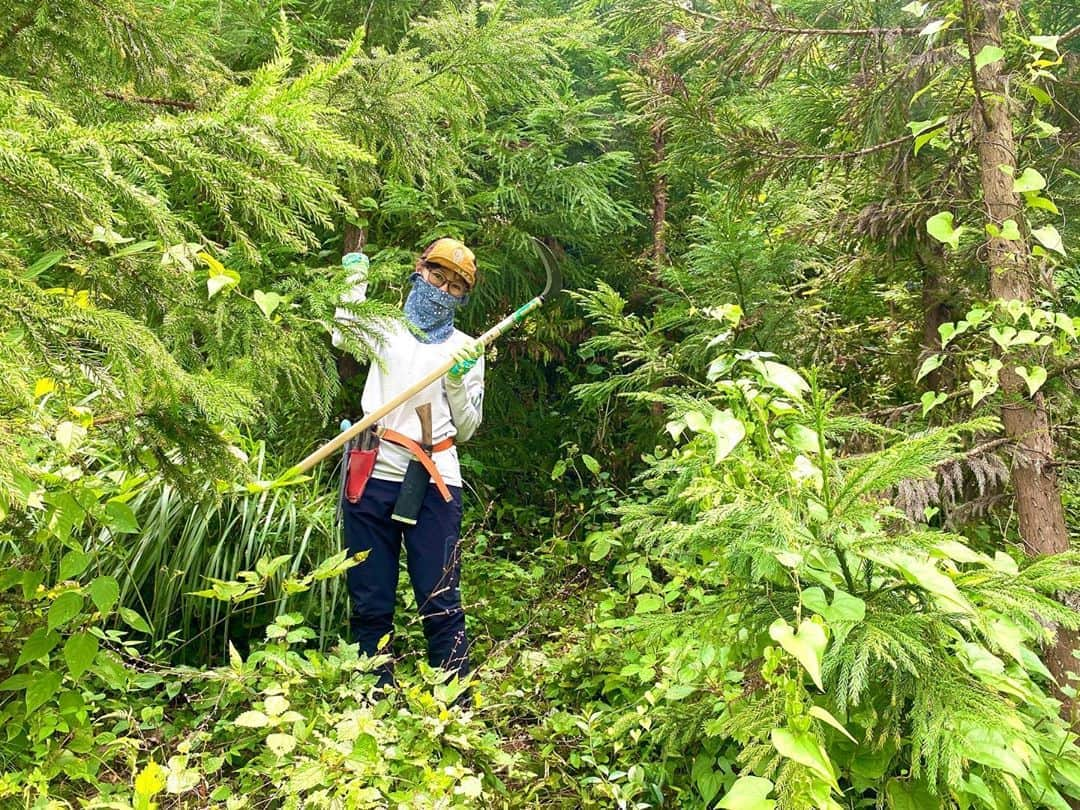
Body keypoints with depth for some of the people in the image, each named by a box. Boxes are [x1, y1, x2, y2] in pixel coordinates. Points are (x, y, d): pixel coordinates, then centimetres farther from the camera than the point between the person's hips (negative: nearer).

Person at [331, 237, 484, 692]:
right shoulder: (386, 328, 15)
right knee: (370, 603, 6)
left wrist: (458, 380, -5)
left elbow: (466, 430, 10)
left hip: (435, 482, -1)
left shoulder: (467, 348, 14)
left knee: (440, 602, -5)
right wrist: (356, 284, -3)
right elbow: (344, 340, -6)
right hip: (374, 476, 1)